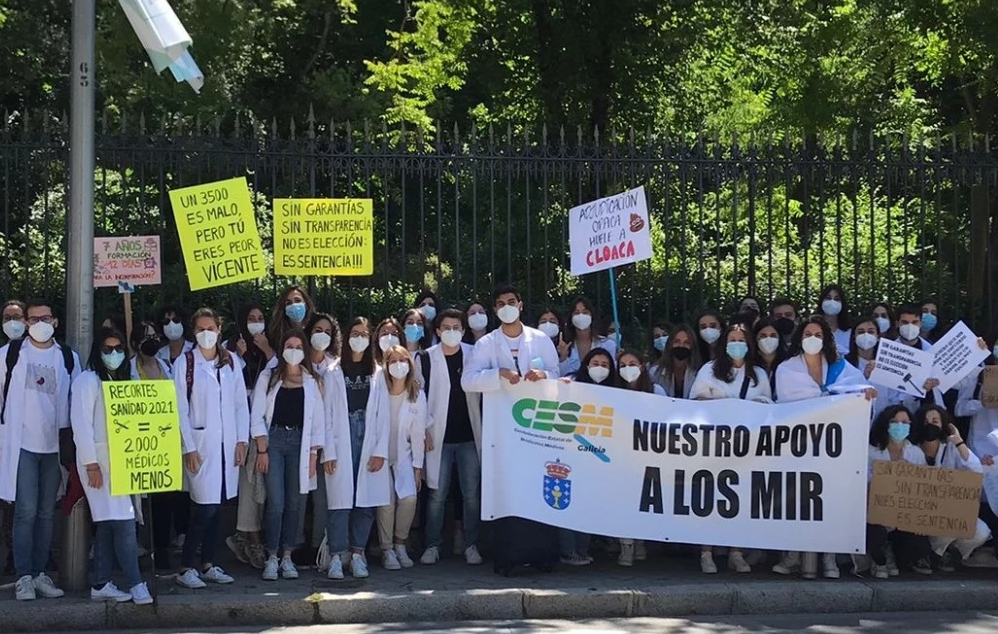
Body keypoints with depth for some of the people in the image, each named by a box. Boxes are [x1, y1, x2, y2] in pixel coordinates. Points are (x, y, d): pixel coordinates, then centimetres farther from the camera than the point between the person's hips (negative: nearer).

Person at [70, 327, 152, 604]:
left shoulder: (123, 381, 18)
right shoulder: (88, 380, -6)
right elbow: (81, 424, -12)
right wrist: (91, 464, -16)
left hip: (120, 460, 7)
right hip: (99, 459, -7)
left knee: (108, 524, 7)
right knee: (123, 521, -11)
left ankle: (101, 585, 10)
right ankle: (136, 584, -9)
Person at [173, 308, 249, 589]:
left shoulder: (231, 361, 9)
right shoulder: (185, 363, -2)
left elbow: (241, 403, 11)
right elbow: (180, 409, -5)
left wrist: (242, 440, 3)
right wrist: (189, 448, -10)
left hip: (228, 445, 4)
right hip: (201, 444, -4)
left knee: (215, 506, 8)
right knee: (205, 507, -9)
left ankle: (208, 565, 17)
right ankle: (185, 568, 0)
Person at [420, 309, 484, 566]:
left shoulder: (474, 355, 3)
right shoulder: (428, 358, -1)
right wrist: (426, 429, -6)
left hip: (469, 436, 1)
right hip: (439, 436, -1)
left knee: (471, 494, 3)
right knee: (437, 494, 0)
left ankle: (471, 545, 10)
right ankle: (432, 546, 8)